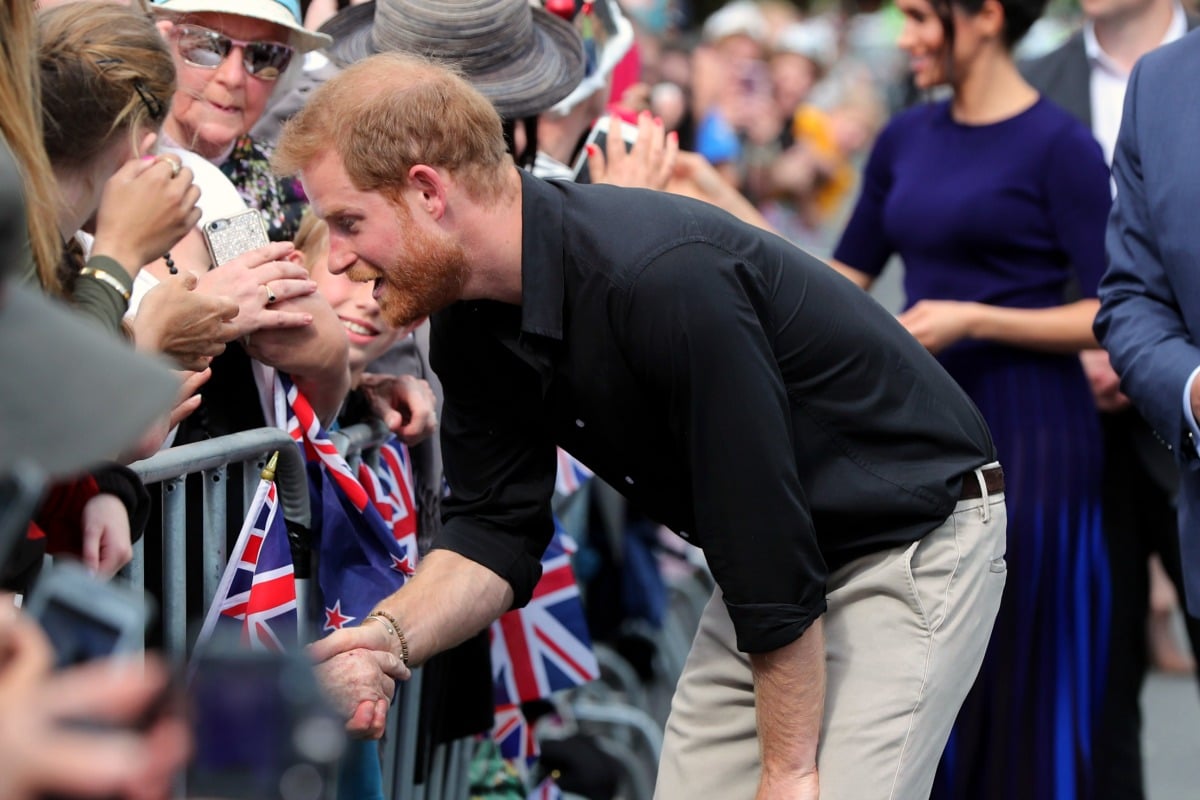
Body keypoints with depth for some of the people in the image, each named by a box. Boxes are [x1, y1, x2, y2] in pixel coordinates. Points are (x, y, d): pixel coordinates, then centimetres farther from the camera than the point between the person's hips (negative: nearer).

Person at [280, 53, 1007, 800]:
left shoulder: (662, 280, -32)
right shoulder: (473, 323, -5)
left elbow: (767, 533, -28)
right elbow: (494, 528, 1)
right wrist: (394, 634, -20)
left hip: (914, 535, -8)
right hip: (778, 566, 8)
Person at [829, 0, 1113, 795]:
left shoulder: (1058, 145, -9)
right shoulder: (907, 139, 10)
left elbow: (1111, 317, -12)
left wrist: (973, 319, -18)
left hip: (1025, 435, -6)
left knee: (1021, 683, 0)